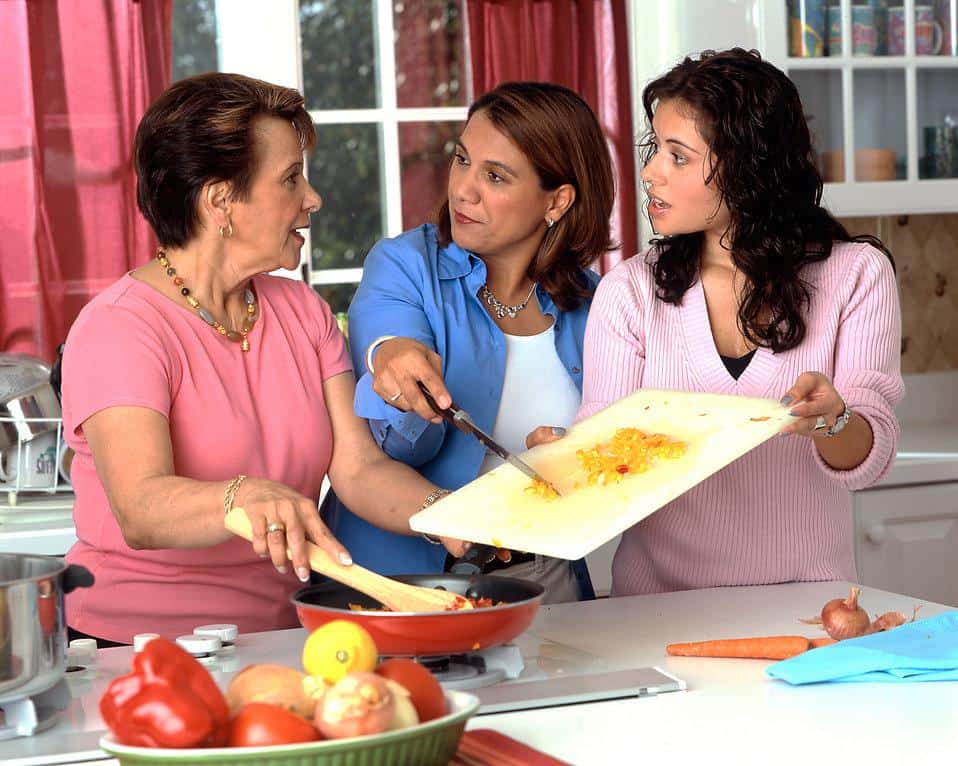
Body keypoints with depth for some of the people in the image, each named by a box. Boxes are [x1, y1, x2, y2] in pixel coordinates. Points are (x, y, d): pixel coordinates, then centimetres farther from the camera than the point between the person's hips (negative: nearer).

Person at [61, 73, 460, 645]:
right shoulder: (119, 327, -11)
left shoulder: (303, 312, 13)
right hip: (140, 646, -7)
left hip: (284, 637, 7)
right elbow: (141, 511, -26)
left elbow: (359, 467, 2)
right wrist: (247, 498, -46)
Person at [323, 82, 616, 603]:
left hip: (543, 575, 2)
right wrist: (390, 362, -32)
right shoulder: (403, 266, -1)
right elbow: (399, 448, -12)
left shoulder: (586, 302, 7)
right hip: (405, 574, -2)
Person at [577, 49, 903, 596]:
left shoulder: (856, 275, 2)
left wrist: (832, 423, -24)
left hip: (804, 590, 0)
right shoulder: (630, 291, 4)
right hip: (659, 601, 1)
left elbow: (869, 459, -3)